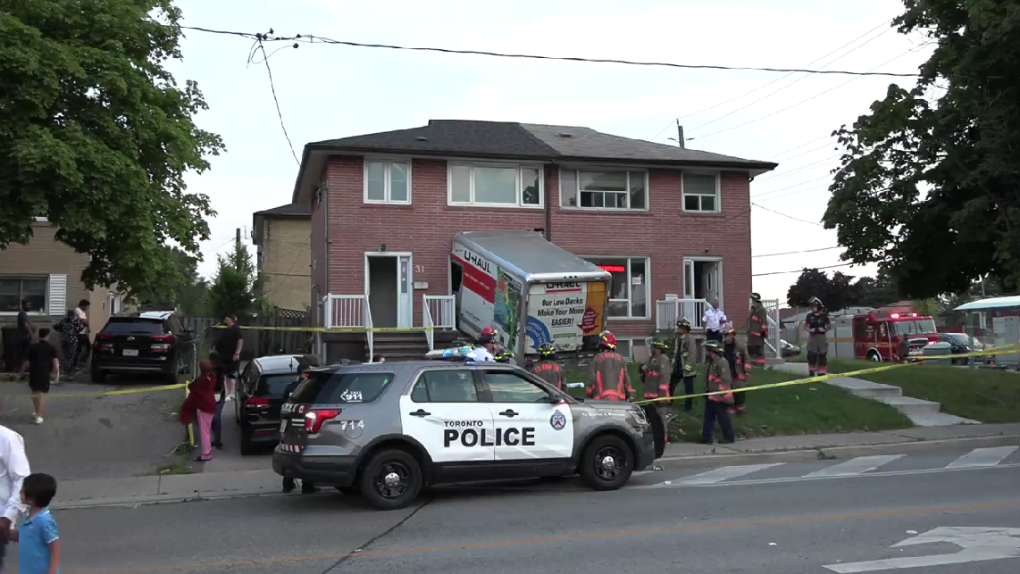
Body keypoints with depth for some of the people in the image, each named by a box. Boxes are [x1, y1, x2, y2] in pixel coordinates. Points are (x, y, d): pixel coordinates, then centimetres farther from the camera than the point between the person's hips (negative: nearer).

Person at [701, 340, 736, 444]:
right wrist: (707, 391, 22)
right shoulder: (710, 363, 12)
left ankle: (729, 437, 14)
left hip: (719, 397, -10)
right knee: (708, 417, 12)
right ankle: (706, 437, 18)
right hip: (711, 396, 10)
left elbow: (725, 380, -22)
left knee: (723, 418, 1)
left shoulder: (722, 363, -18)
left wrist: (723, 394, -22)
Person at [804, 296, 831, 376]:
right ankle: (811, 371, 11)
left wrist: (825, 330, -11)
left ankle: (821, 372, 11)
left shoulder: (824, 316, -1)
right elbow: (805, 325, 7)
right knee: (811, 355, -3)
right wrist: (809, 330, -11)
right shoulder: (809, 316, 2)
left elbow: (829, 326, 6)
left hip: (821, 337, 0)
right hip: (812, 336, 0)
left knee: (822, 355, 3)